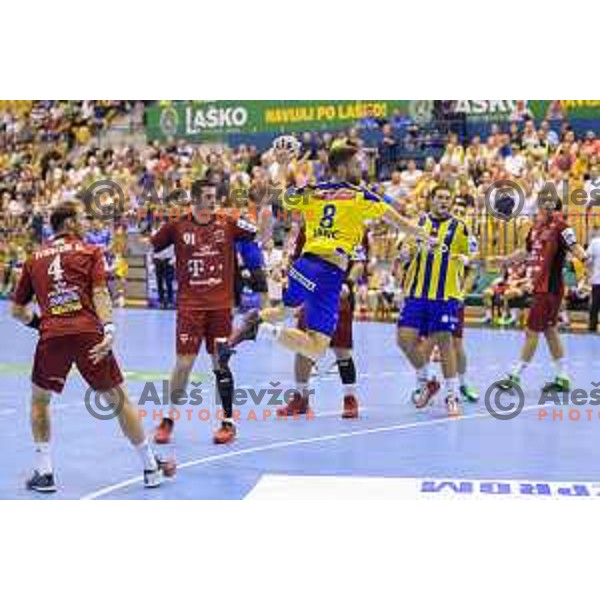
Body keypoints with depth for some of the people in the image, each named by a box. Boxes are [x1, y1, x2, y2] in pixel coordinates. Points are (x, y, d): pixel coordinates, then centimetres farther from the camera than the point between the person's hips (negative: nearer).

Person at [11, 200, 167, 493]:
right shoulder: (90, 251, 12)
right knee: (119, 398, 11)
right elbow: (100, 293, -4)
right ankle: (151, 467, 17)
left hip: (51, 335, 2)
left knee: (39, 400, 22)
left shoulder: (34, 258, 19)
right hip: (89, 332, -1)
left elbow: (17, 310, 23)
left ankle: (44, 472, 14)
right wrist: (108, 329, -14)